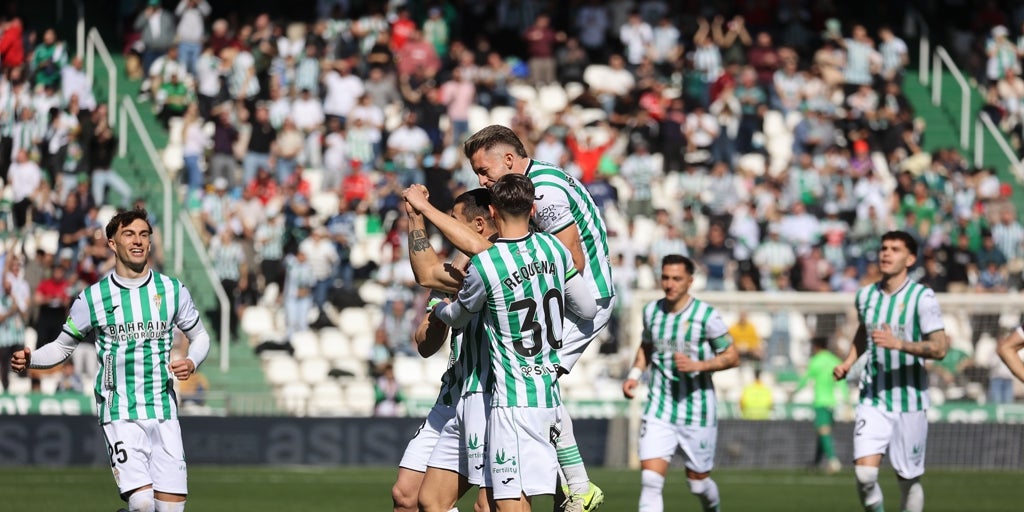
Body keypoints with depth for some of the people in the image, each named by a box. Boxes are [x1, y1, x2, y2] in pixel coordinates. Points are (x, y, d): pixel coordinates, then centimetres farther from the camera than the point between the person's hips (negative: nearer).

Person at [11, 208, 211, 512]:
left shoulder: (173, 291, 6)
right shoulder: (92, 298, 0)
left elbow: (199, 336, 18)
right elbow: (62, 347, 10)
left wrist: (192, 362, -4)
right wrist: (29, 360, -9)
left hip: (164, 413, 3)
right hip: (120, 415, -3)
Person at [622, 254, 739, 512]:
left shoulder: (706, 315, -10)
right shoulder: (651, 311, 4)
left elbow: (732, 357, -5)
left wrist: (697, 365, -20)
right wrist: (634, 374, 6)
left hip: (697, 411, -3)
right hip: (659, 408, 3)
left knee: (698, 482, 11)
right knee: (650, 481, -13)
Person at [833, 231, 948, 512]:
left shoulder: (922, 297, -9)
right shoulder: (866, 295, 7)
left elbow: (939, 348, -15)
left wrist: (899, 344, -28)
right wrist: (848, 362, 11)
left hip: (910, 401, -3)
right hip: (873, 398, 3)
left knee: (908, 479, 5)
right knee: (865, 474, -14)